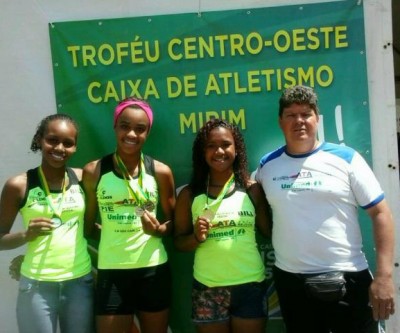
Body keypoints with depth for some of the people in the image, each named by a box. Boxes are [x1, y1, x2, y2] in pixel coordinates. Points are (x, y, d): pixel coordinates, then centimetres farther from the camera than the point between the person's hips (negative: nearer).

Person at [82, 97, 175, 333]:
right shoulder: (94, 171, -3)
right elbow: (87, 224, 4)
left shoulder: (161, 172, -1)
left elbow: (173, 222, 6)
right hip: (111, 270, -1)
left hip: (154, 269, 1)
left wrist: (158, 229, -13)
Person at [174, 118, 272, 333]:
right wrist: (196, 237, -14)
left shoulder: (253, 190, -2)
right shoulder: (189, 194, 0)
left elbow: (269, 231, 3)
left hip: (250, 285, 0)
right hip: (207, 289, 0)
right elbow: (179, 241, 5)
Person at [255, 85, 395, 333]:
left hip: (347, 279, -2)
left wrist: (384, 276, -12)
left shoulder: (346, 158, -4)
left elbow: (380, 213, -6)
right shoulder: (267, 165, 4)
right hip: (291, 281, 3)